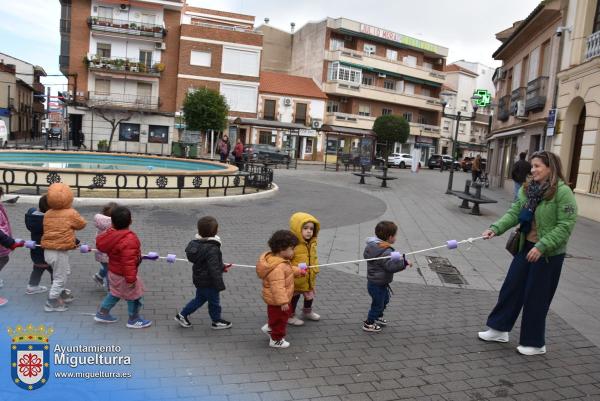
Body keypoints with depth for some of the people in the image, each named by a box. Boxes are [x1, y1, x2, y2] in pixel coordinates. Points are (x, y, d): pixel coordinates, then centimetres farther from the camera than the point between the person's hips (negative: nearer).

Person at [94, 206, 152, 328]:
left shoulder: (110, 233, -7)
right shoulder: (129, 240, -33)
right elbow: (128, 261, -34)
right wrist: (131, 279, -28)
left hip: (113, 271, 8)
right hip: (123, 275, -8)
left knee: (115, 293, 29)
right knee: (134, 295, 12)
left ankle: (102, 313, 40)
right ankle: (134, 320, 27)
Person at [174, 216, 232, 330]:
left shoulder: (197, 243, 0)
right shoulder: (212, 249, -30)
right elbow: (214, 269, -27)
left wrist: (221, 266, 19)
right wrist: (220, 285, -18)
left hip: (199, 279, 8)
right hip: (209, 282, -8)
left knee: (200, 299, 25)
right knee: (214, 301, 13)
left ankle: (182, 315, 30)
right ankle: (217, 321, 32)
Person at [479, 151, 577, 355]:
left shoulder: (562, 192, -17)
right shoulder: (528, 188, 4)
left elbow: (566, 226, -19)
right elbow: (514, 212, 0)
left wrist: (541, 246, -25)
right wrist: (496, 228, -16)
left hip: (549, 254, -6)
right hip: (526, 246, 7)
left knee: (536, 297, 4)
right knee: (511, 287, 12)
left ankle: (535, 343, 23)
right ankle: (499, 329, 28)